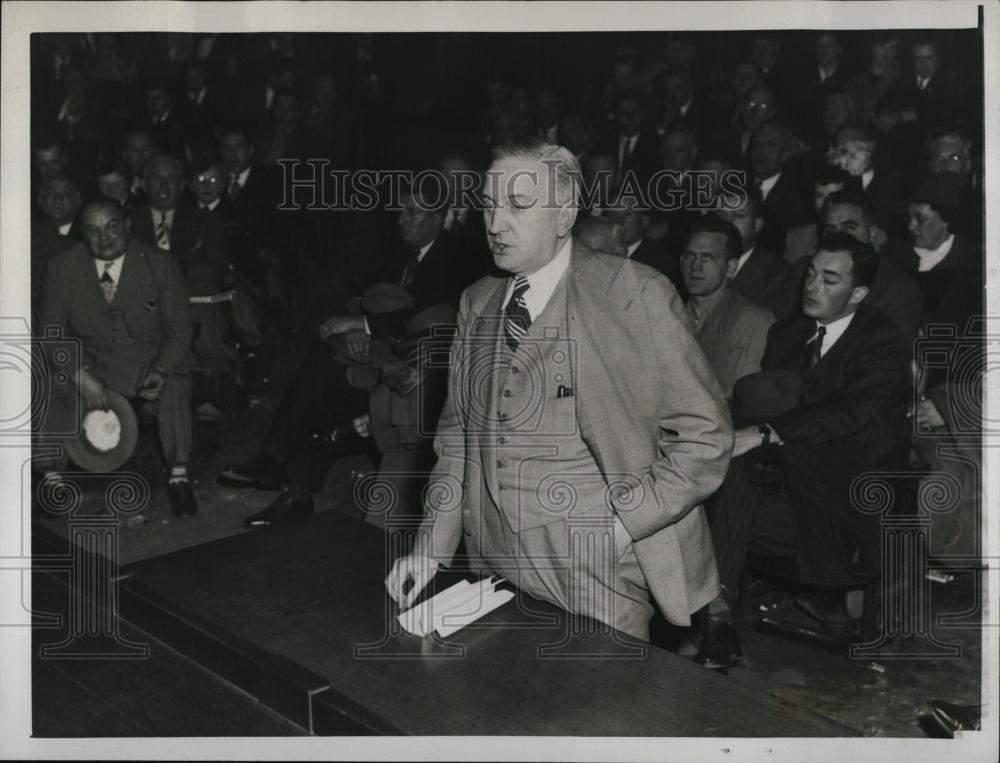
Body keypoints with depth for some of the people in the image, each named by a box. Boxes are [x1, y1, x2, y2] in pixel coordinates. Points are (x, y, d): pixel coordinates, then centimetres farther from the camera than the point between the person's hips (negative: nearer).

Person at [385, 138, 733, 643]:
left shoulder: (634, 295, -9)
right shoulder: (476, 303, 8)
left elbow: (704, 435, -7)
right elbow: (457, 436, 12)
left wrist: (618, 525, -14)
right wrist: (430, 547, 2)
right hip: (494, 572, 5)